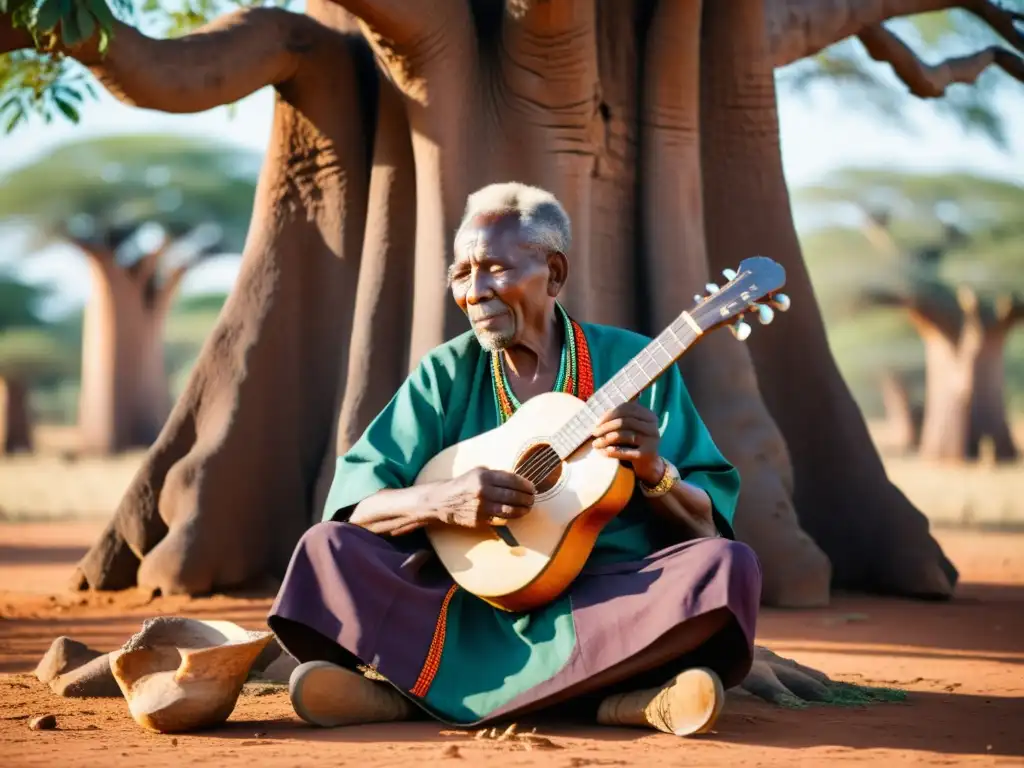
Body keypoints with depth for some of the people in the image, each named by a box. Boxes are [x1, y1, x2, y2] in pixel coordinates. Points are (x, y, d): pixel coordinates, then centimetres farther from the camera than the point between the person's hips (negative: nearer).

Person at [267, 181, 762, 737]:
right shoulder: (447, 374, 7)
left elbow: (708, 528, 1)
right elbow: (352, 505, -2)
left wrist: (655, 472, -19)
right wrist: (444, 501, -20)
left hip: (608, 604, -1)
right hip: (471, 601, 1)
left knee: (727, 566, -28)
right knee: (327, 548, -18)